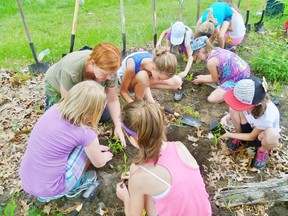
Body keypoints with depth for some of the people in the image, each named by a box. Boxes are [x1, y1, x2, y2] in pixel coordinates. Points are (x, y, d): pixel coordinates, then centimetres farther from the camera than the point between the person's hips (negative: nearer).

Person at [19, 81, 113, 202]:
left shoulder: (54, 109, -4)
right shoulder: (85, 134, -20)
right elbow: (99, 163, 1)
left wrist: (94, 147, 26)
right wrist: (105, 156, 23)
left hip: (26, 182, 6)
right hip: (50, 190, -6)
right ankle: (74, 187, 16)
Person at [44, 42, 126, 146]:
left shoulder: (109, 69, -32)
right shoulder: (71, 69, -44)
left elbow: (112, 100, -21)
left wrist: (118, 126, -29)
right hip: (56, 85, -3)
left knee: (105, 117, 4)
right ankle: (50, 101, 16)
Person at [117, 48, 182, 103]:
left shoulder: (156, 62, -28)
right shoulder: (133, 65, -40)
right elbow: (123, 91, -29)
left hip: (141, 79, 4)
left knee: (177, 82, -15)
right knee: (143, 76, -43)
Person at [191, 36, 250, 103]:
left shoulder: (211, 61, -21)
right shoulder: (218, 50, 4)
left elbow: (214, 80, -3)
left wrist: (201, 80, 11)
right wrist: (204, 77, 21)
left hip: (238, 80, -9)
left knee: (212, 99, -9)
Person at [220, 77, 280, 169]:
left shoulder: (266, 117, -40)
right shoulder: (248, 102, -30)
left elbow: (252, 137, -21)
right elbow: (237, 110, -3)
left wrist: (229, 135, -18)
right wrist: (226, 118, -22)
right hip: (250, 127, 4)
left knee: (271, 135, -42)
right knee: (233, 108, -24)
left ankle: (263, 150, -2)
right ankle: (238, 135, 4)